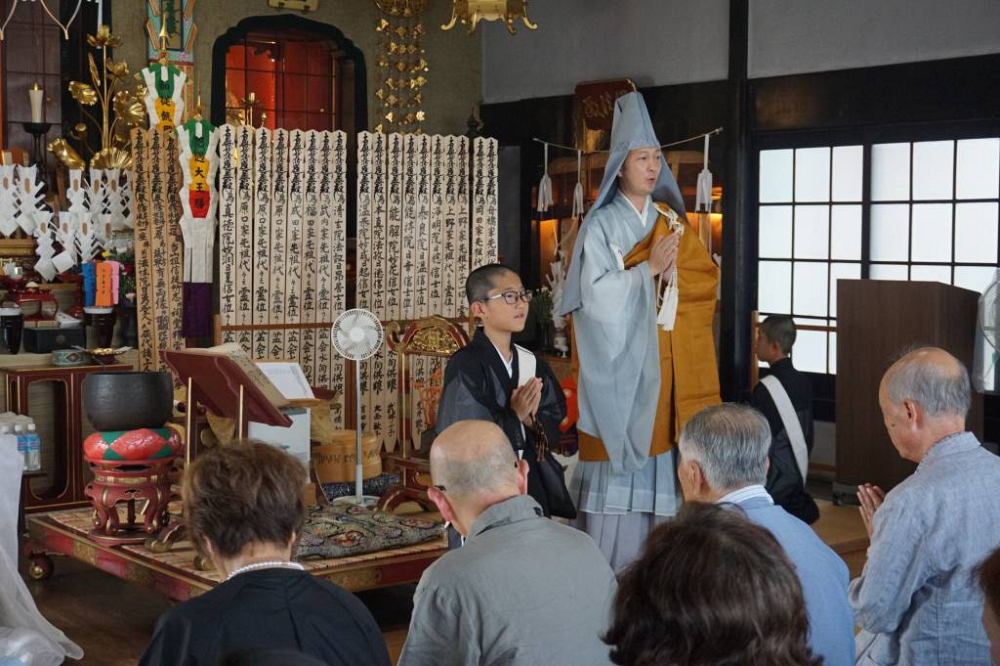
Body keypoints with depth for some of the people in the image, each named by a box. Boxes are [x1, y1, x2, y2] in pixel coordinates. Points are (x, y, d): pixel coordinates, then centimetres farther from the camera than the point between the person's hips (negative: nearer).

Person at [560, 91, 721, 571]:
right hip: (620, 358, -5)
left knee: (662, 455, 4)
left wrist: (671, 270, -6)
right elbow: (596, 296, -12)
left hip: (666, 361, 5)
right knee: (618, 470, -6)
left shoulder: (672, 221, 14)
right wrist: (648, 269, -13)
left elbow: (708, 279, 10)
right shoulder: (600, 225, -2)